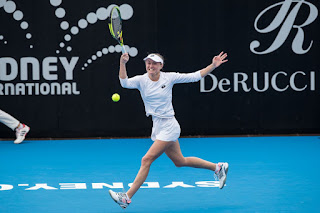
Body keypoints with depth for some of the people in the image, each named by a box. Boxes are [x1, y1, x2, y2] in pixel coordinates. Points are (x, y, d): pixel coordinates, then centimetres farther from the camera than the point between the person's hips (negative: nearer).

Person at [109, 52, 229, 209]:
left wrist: (213, 65, -8)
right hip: (158, 128, 6)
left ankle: (127, 197, -11)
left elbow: (195, 76, -1)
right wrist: (122, 63, -34)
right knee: (179, 161, 17)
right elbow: (125, 83, -20)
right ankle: (218, 168, 35)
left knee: (146, 160, -13)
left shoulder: (169, 78, -7)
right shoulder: (141, 80, -1)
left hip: (169, 127, -6)